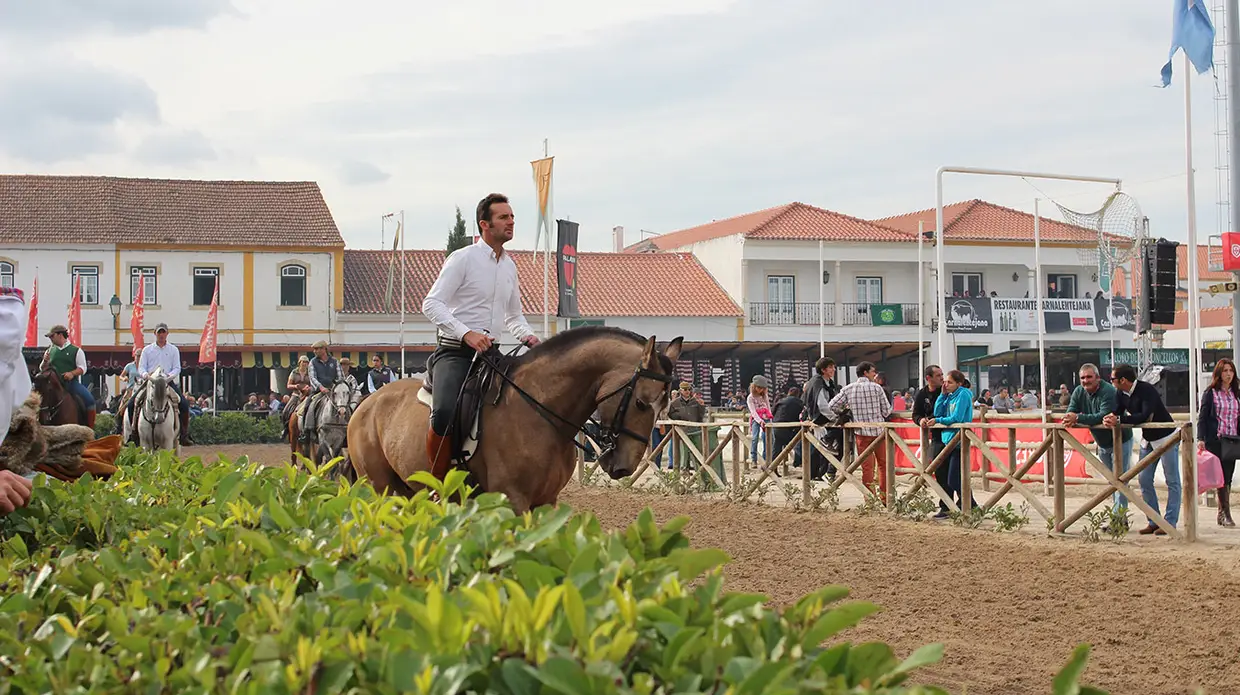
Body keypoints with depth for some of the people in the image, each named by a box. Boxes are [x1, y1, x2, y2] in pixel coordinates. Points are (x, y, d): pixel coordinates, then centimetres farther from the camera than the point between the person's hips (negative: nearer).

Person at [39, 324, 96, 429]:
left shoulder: (76, 351, 5)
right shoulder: (50, 351, 17)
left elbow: (82, 368, -1)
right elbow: (42, 369, 20)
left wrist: (72, 373, -20)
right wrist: (45, 361, -2)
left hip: (72, 383, -3)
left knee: (89, 399, -24)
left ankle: (90, 427, -15)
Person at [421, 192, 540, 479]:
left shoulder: (510, 266, 16)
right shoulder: (463, 258, -6)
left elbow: (514, 316, 27)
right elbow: (431, 304, -15)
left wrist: (528, 336, 4)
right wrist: (466, 334, -28)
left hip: (488, 353, 8)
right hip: (453, 351, -8)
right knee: (444, 413, -31)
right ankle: (439, 484, -15)